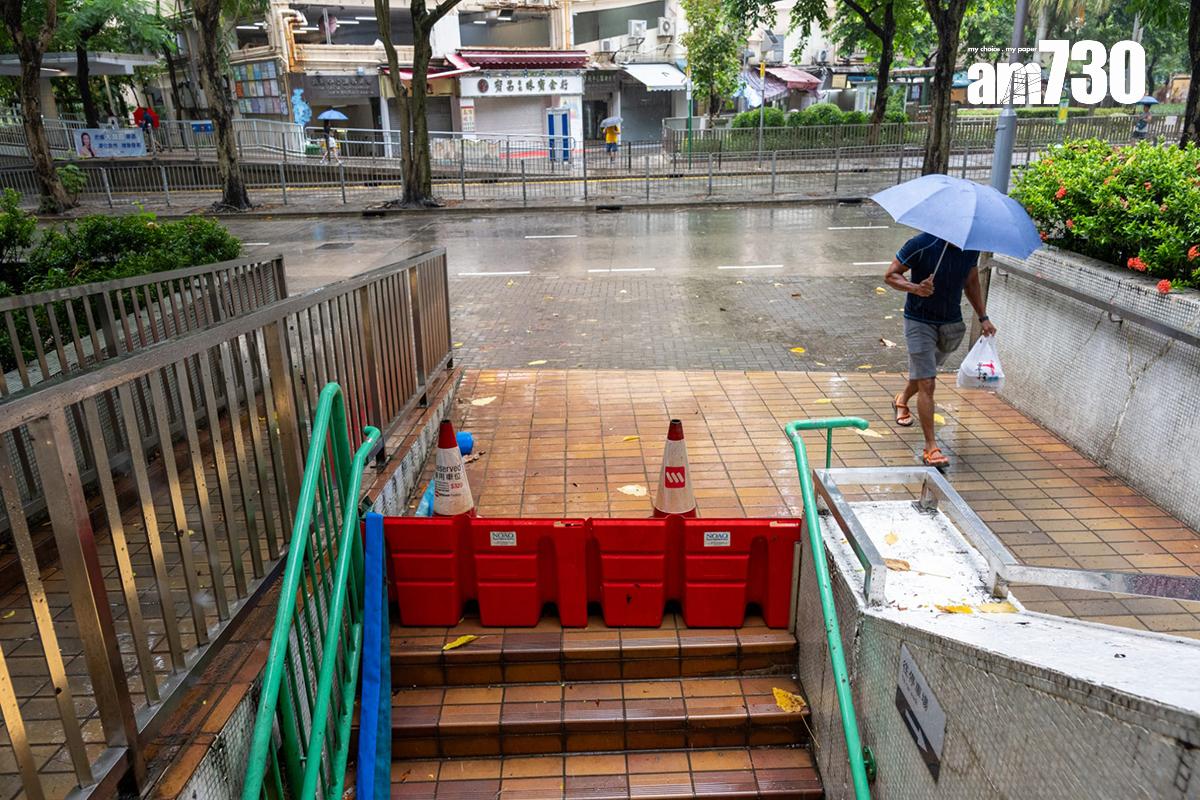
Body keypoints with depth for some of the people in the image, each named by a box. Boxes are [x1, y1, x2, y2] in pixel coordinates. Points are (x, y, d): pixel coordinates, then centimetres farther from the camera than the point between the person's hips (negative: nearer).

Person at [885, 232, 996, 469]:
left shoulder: (971, 247, -4)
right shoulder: (921, 244, -20)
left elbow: (971, 282, 13)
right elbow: (890, 275, -13)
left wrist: (983, 318, 9)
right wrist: (915, 288, -32)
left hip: (952, 323, 6)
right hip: (920, 321, -5)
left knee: (925, 371, 24)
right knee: (927, 383, -11)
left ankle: (902, 400, 56)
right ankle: (931, 447, -6)